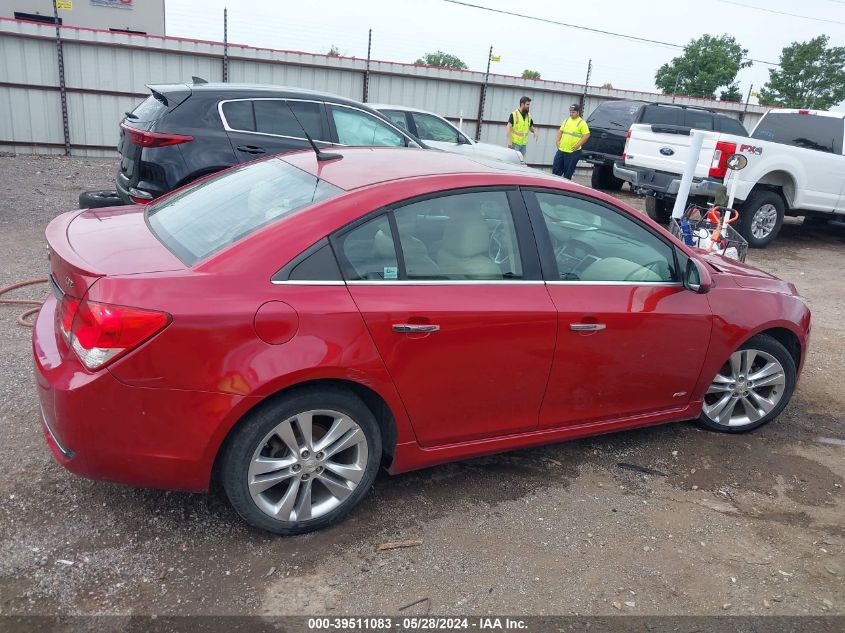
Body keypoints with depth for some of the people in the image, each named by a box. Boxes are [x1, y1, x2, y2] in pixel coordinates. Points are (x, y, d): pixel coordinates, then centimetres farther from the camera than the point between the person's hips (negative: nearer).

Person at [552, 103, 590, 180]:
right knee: (556, 169, 7)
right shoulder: (566, 121, 12)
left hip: (573, 152, -6)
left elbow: (587, 135, -13)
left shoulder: (582, 123, -7)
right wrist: (558, 140, 5)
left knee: (568, 173, 1)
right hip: (561, 150, 6)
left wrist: (578, 145, -18)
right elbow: (560, 131, 20)